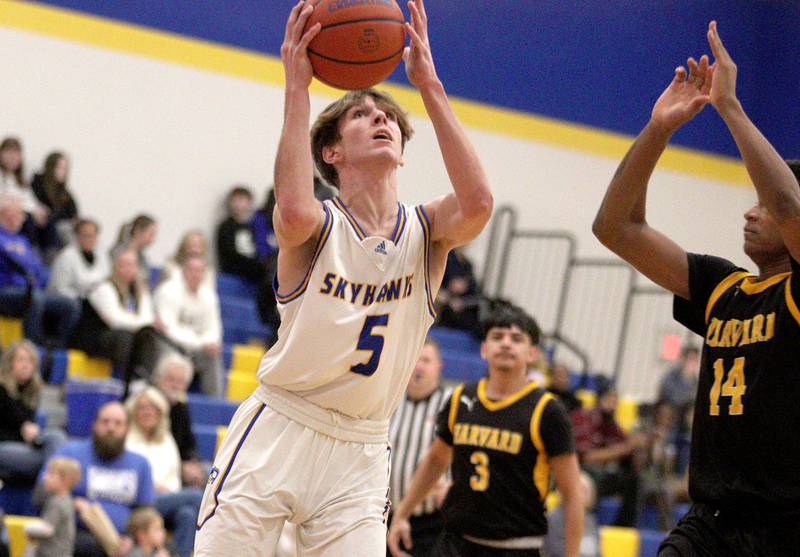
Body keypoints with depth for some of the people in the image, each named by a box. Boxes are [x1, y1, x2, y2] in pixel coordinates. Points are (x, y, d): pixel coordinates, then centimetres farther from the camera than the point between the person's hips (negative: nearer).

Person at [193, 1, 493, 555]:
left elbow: (477, 203, -22)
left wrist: (429, 84, -21)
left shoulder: (426, 231, 2)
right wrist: (297, 85, -28)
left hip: (361, 452, 3)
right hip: (277, 428, -2)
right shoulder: (320, 225, -5)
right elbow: (294, 214, -32)